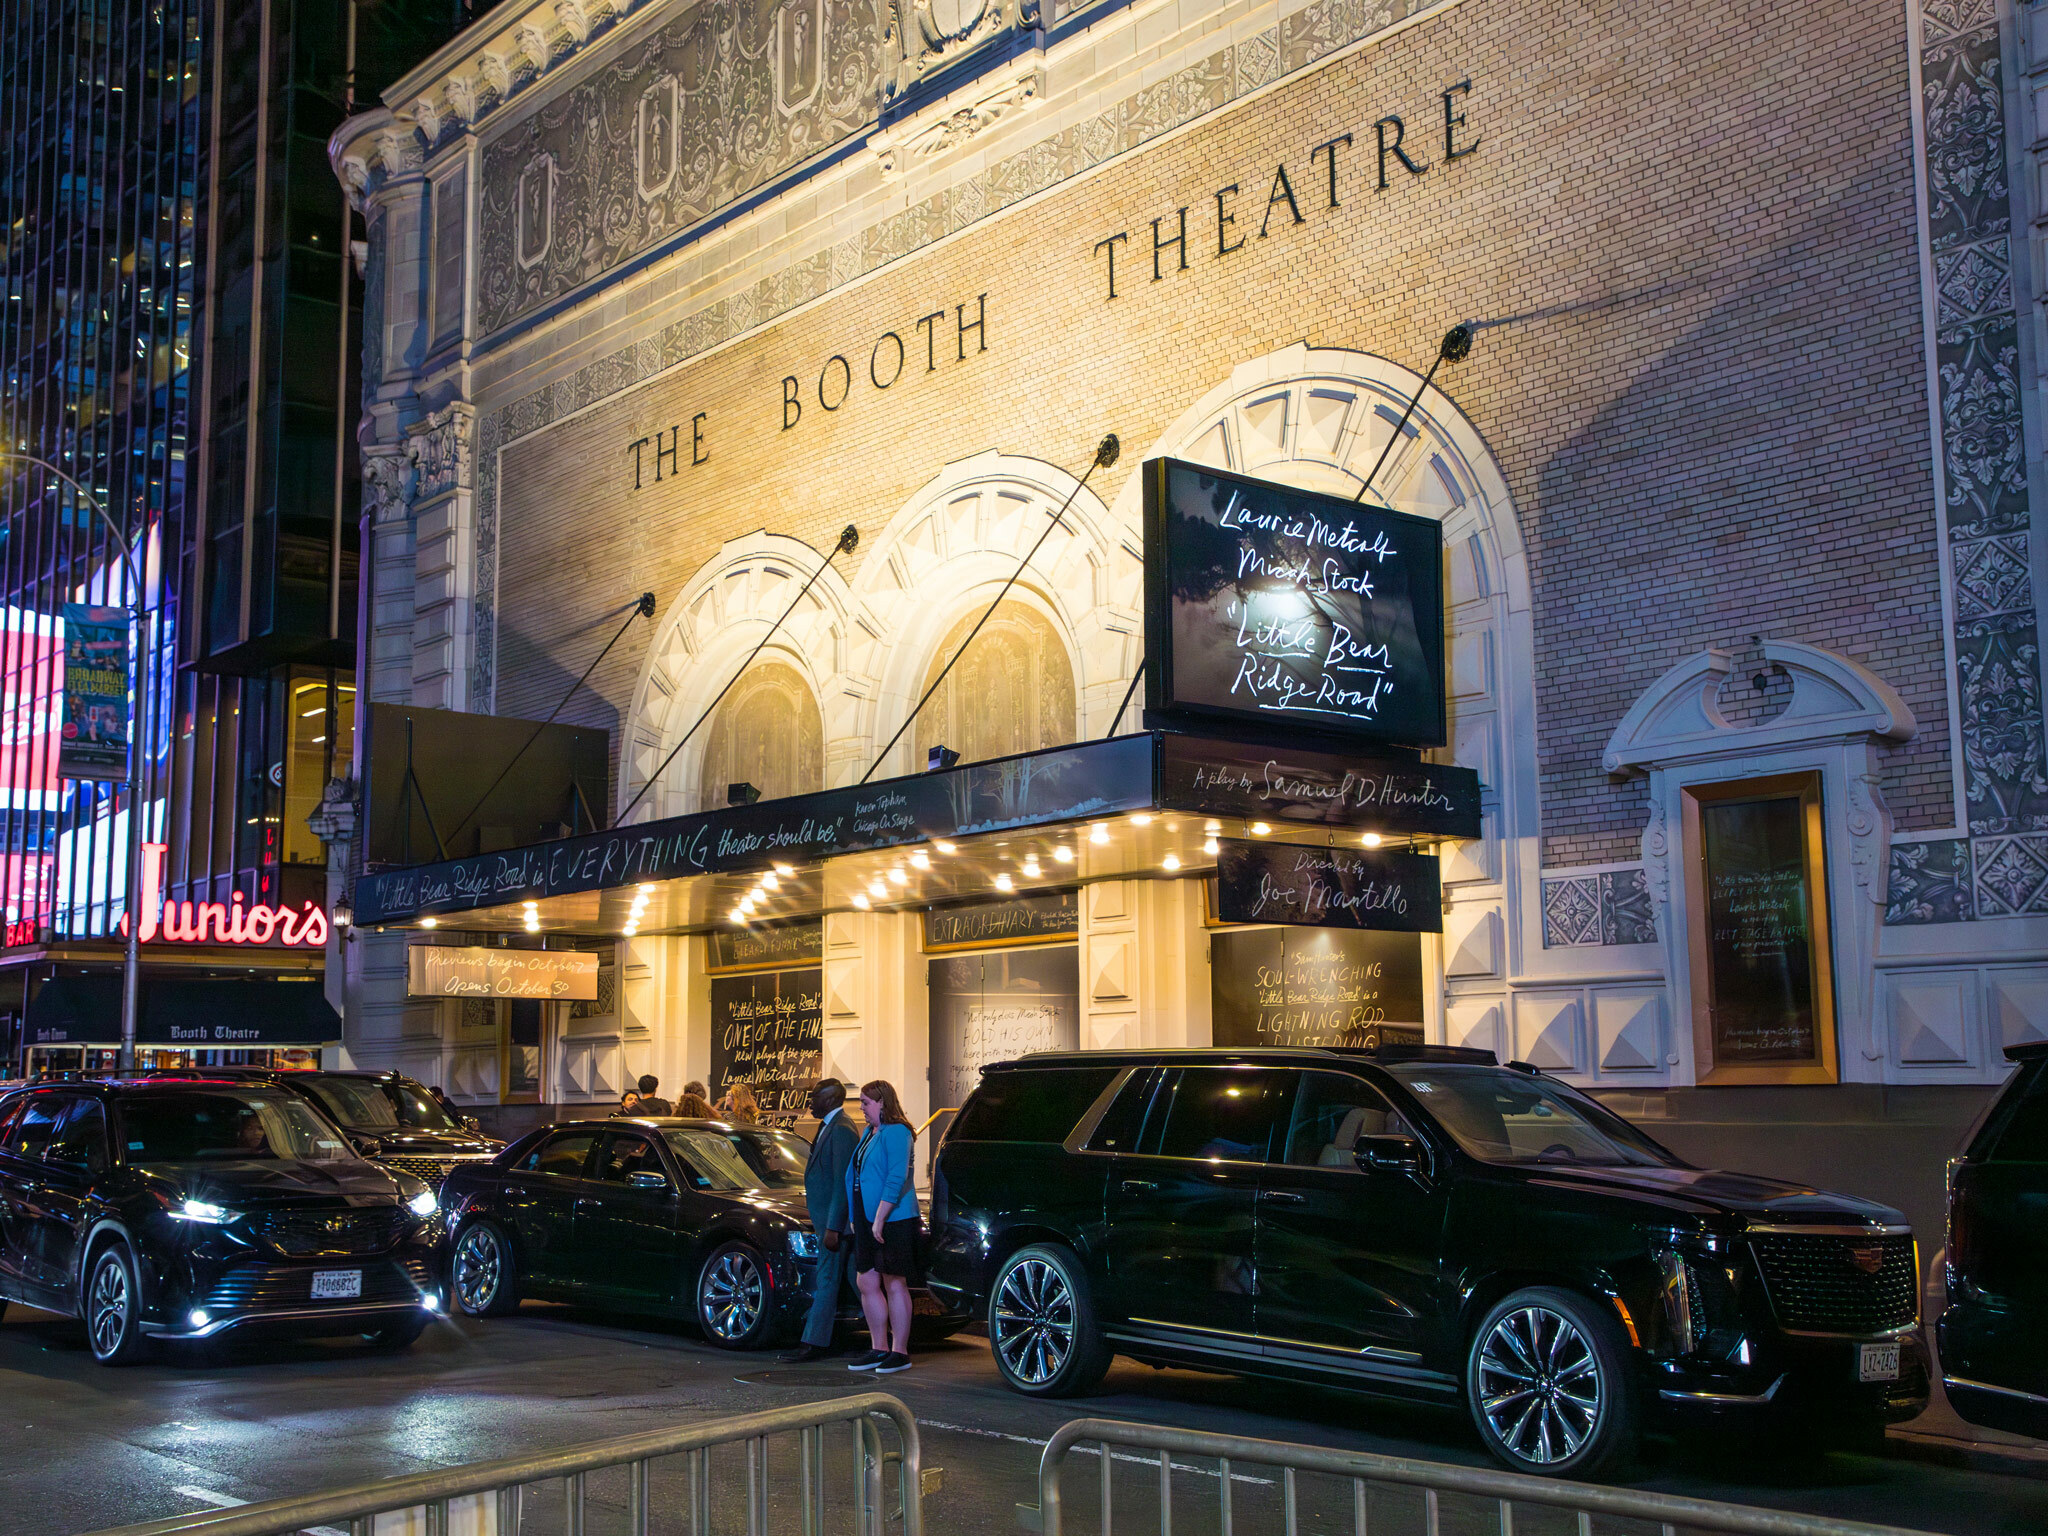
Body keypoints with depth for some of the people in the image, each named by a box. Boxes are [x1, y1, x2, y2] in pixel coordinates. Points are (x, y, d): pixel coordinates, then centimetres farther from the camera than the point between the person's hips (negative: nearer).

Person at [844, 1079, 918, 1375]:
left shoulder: (896, 1133, -13)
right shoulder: (869, 1133, 17)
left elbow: (896, 1179, -19)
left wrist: (879, 1219, -21)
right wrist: (857, 1218, 16)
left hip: (893, 1220, -9)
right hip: (868, 1221, 9)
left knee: (894, 1285, -3)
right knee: (867, 1283, 10)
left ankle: (899, 1352, 4)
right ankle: (880, 1349, 19)